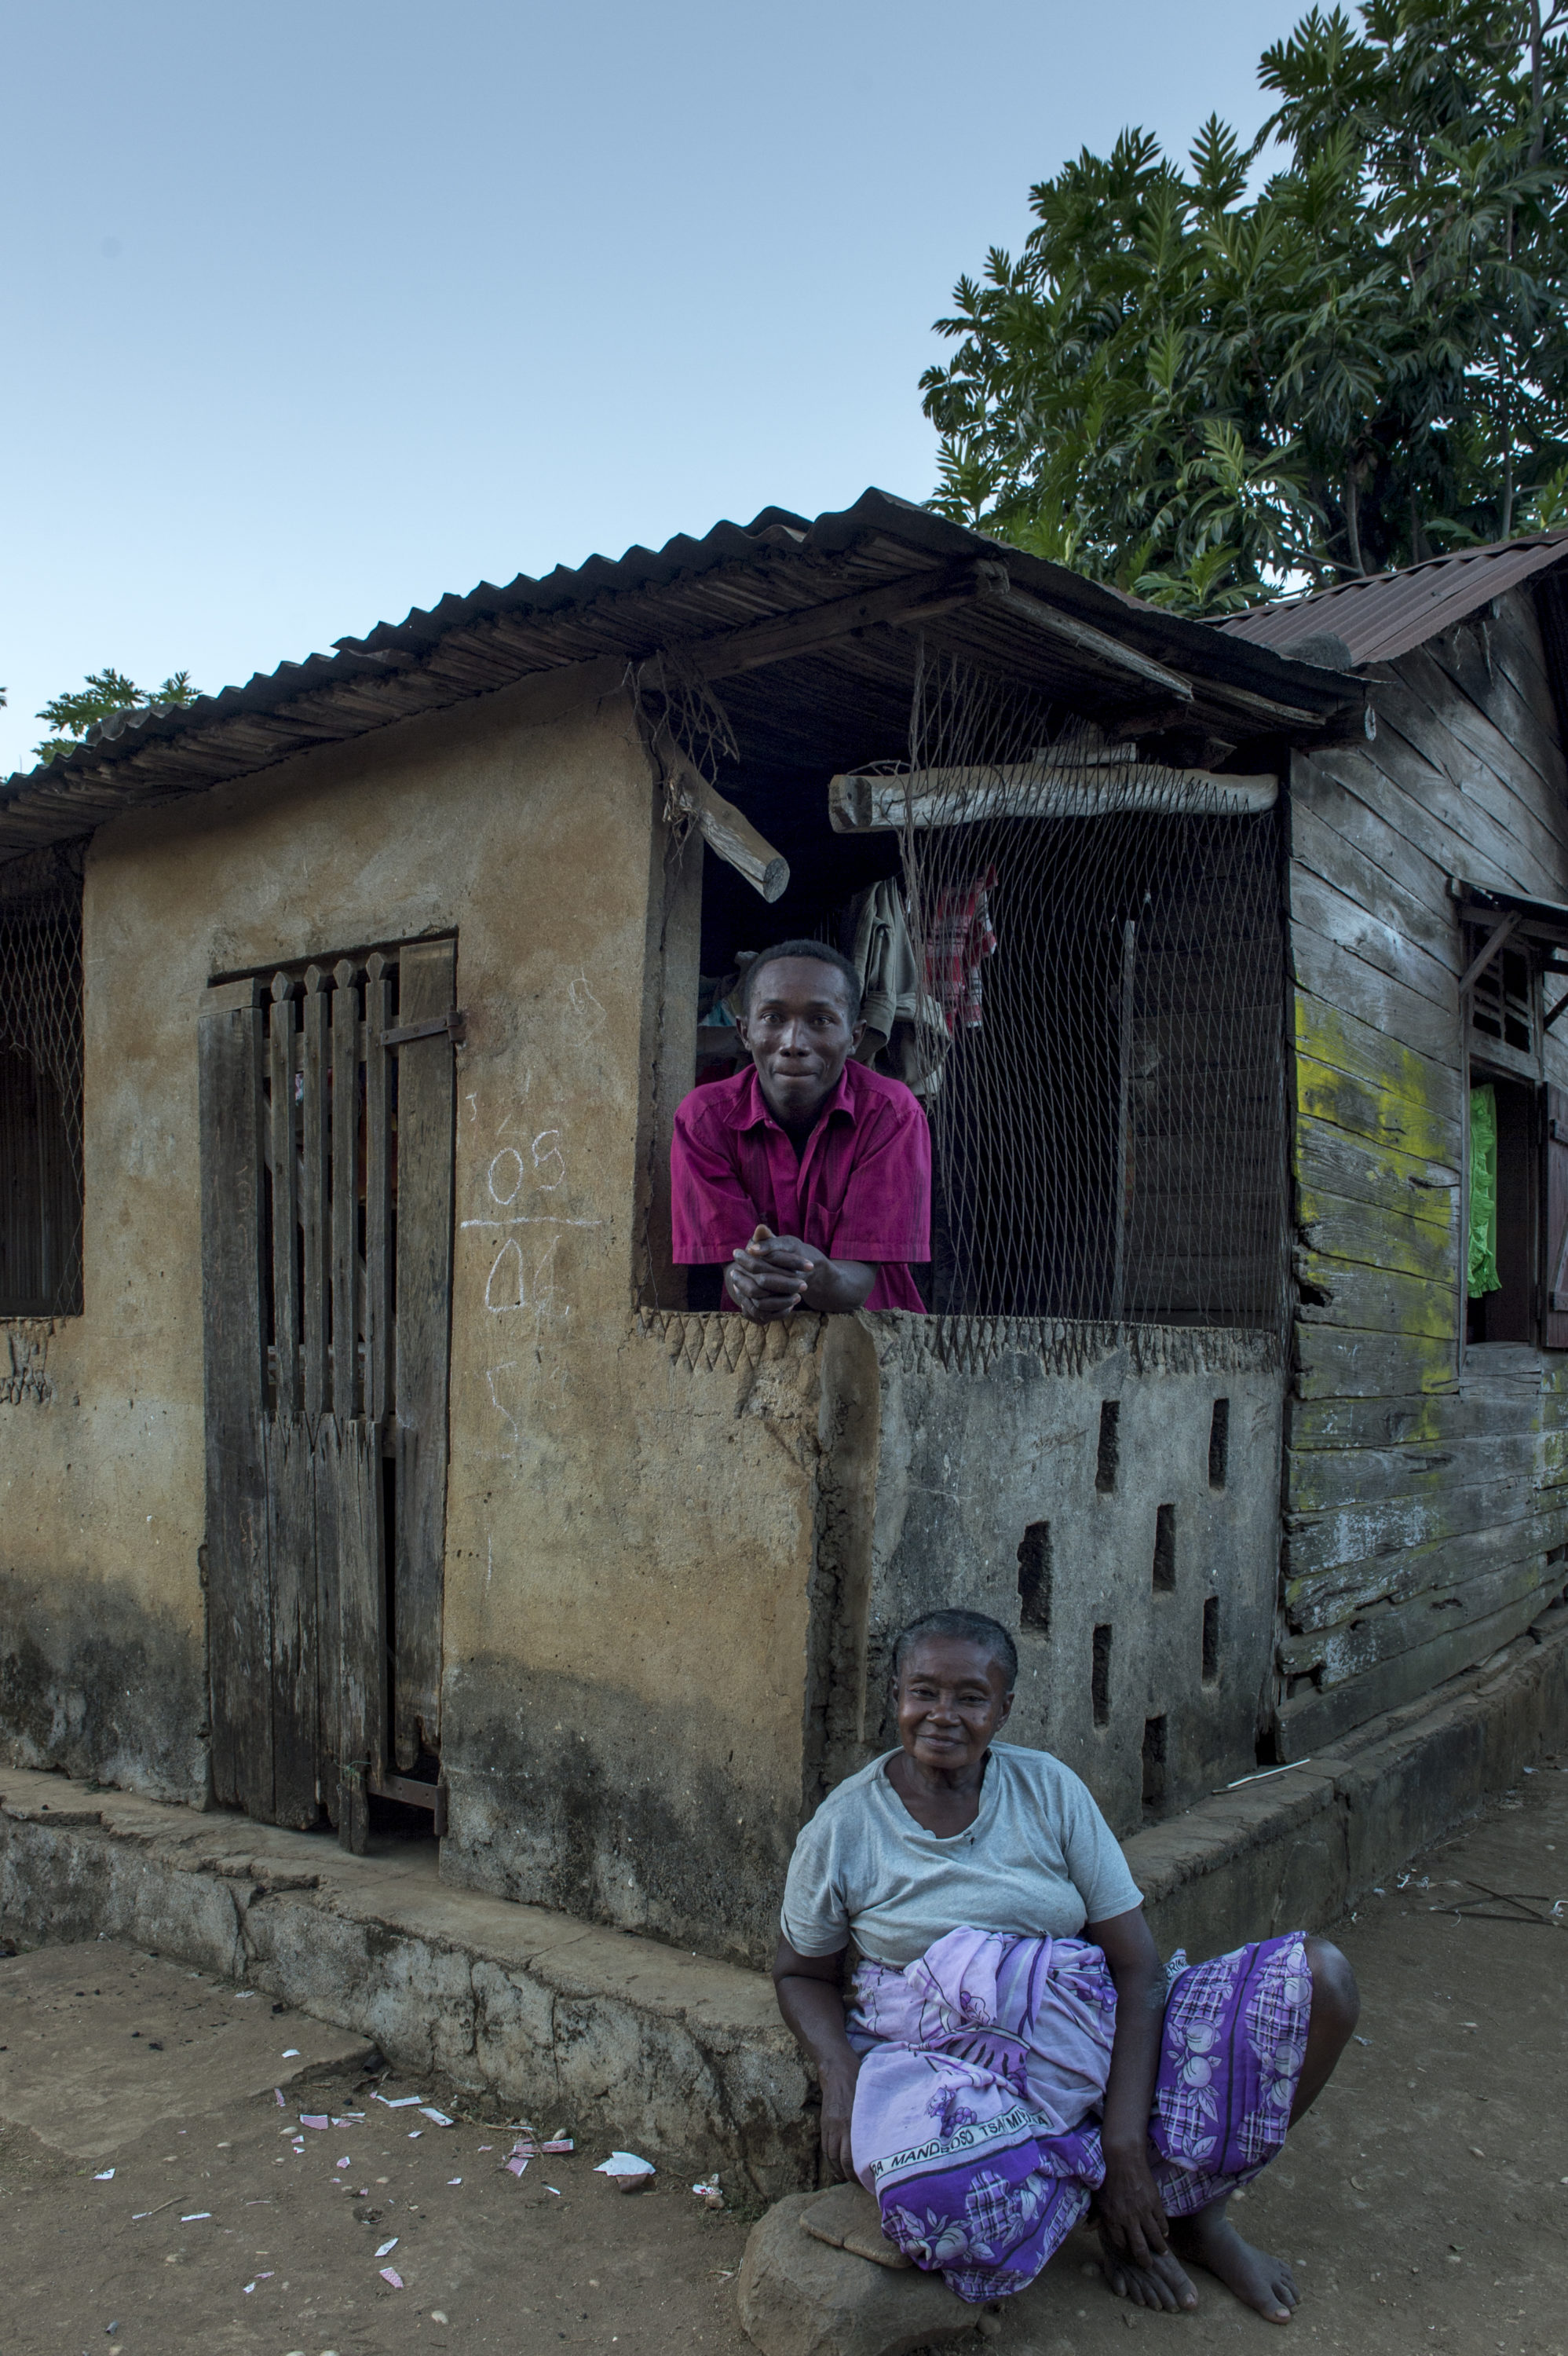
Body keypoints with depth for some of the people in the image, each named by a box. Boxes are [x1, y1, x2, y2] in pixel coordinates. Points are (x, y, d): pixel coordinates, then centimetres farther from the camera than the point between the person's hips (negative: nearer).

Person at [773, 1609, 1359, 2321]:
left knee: (1319, 1976, -13)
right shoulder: (842, 1830, -4)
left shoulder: (1047, 1788, -1)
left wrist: (1126, 2139, -15)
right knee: (933, 2180, -40)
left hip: (1096, 2037, 2)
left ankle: (1192, 2210, 5)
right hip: (952, 2067, -2)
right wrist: (840, 2072, -12)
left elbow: (1137, 1964, -4)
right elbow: (802, 1973, 10)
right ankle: (1095, 2186, -3)